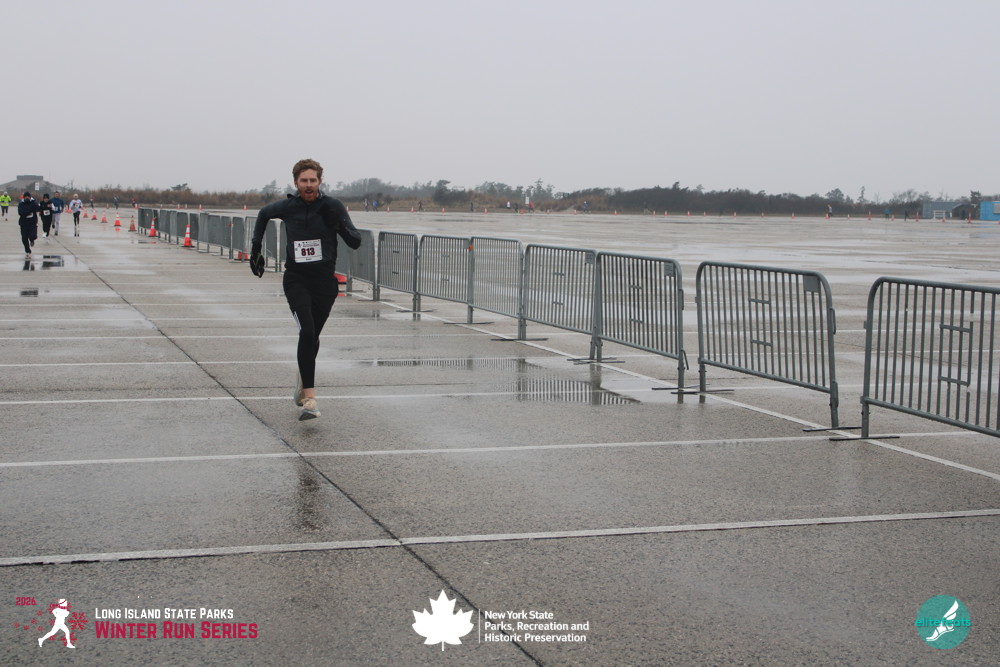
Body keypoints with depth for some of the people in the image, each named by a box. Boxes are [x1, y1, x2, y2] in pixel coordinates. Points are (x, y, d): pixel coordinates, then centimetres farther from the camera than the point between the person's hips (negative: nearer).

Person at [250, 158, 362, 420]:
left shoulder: (333, 206, -5)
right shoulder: (288, 207, -1)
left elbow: (356, 242, -8)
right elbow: (264, 213, 21)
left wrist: (339, 224, -26)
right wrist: (256, 248, 17)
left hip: (325, 281, 1)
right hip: (296, 280, -1)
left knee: (312, 336, 13)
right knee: (307, 331, -21)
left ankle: (302, 377, 45)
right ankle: (310, 399, -26)